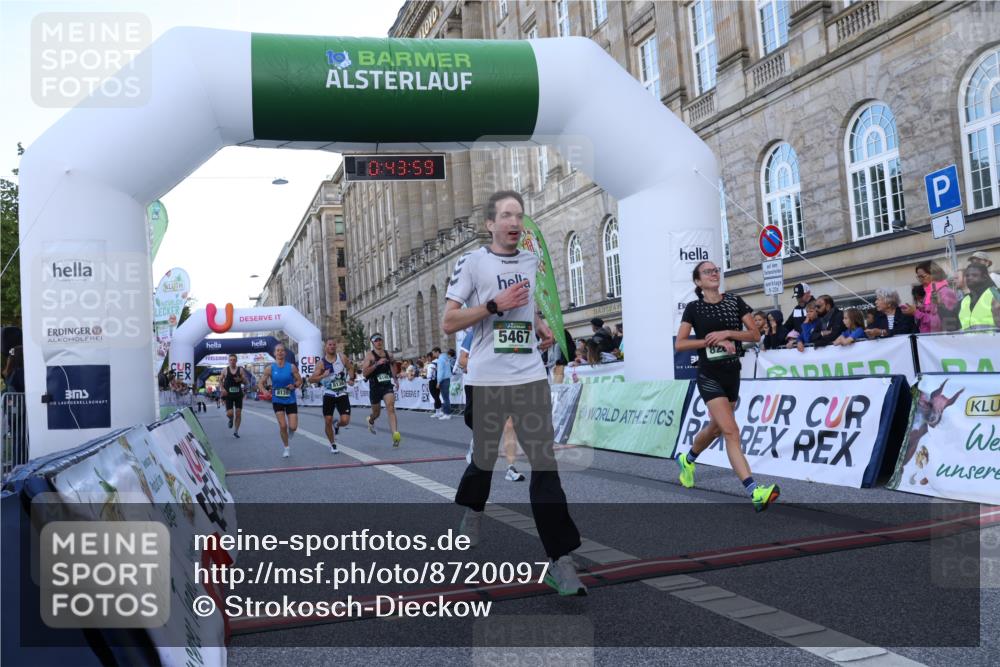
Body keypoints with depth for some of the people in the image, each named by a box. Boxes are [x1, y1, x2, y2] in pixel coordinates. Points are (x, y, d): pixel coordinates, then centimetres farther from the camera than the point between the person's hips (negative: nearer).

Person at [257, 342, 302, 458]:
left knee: (293, 427, -5)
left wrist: (294, 385, -19)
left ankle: (289, 438, 31)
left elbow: (299, 380, 2)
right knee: (283, 425, -9)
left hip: (290, 400, 0)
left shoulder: (291, 367, -5)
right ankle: (286, 447, 14)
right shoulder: (269, 368, -5)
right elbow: (260, 383, 0)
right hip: (277, 400, 0)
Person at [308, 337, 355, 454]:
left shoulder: (342, 357, -2)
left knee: (345, 420, -11)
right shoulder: (321, 363, -6)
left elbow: (350, 367, 16)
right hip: (329, 395, 0)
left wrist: (351, 378, -1)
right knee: (328, 420, 0)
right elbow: (311, 379, -7)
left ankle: (336, 425, 27)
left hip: (342, 394, 1)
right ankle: (333, 444, 21)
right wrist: (323, 376, -23)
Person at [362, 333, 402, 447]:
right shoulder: (370, 355, -7)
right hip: (375, 387, -2)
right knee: (376, 412, 14)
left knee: (391, 408, -18)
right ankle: (371, 421, 51)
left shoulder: (387, 354, 8)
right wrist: (377, 364, -25)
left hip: (387, 385, 2)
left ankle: (395, 435, -28)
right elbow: (364, 373, -17)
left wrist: (394, 378, 22)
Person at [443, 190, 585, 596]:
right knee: (483, 459, 12)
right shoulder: (471, 262, -1)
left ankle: (559, 561, 0)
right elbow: (448, 323, -5)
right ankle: (472, 515, 45)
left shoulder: (533, 262, 13)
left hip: (531, 376, 3)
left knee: (545, 464, -3)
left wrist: (542, 328, 8)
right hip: (486, 379, -3)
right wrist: (494, 306, -16)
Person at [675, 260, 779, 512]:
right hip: (710, 376, -5)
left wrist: (727, 333, -15)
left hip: (732, 374, 5)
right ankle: (755, 492, -24)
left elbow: (755, 334, 0)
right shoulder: (694, 308, -3)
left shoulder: (735, 301, 4)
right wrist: (713, 340, -17)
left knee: (715, 427, 19)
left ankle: (687, 460, 48)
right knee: (731, 432, -17)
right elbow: (679, 344, -8)